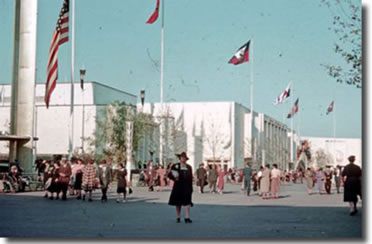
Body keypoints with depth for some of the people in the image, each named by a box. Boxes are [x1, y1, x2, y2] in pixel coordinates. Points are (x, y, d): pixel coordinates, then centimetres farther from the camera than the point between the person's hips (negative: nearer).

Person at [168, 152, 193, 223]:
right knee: (178, 202, 5)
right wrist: (174, 178, -15)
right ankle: (178, 217, 18)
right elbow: (169, 175, 5)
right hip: (178, 186, -1)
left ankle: (187, 217, -13)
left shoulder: (189, 167, 12)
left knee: (187, 201, -10)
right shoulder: (175, 166, 4)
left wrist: (191, 188, 6)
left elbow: (191, 178, 12)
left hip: (186, 187, 1)